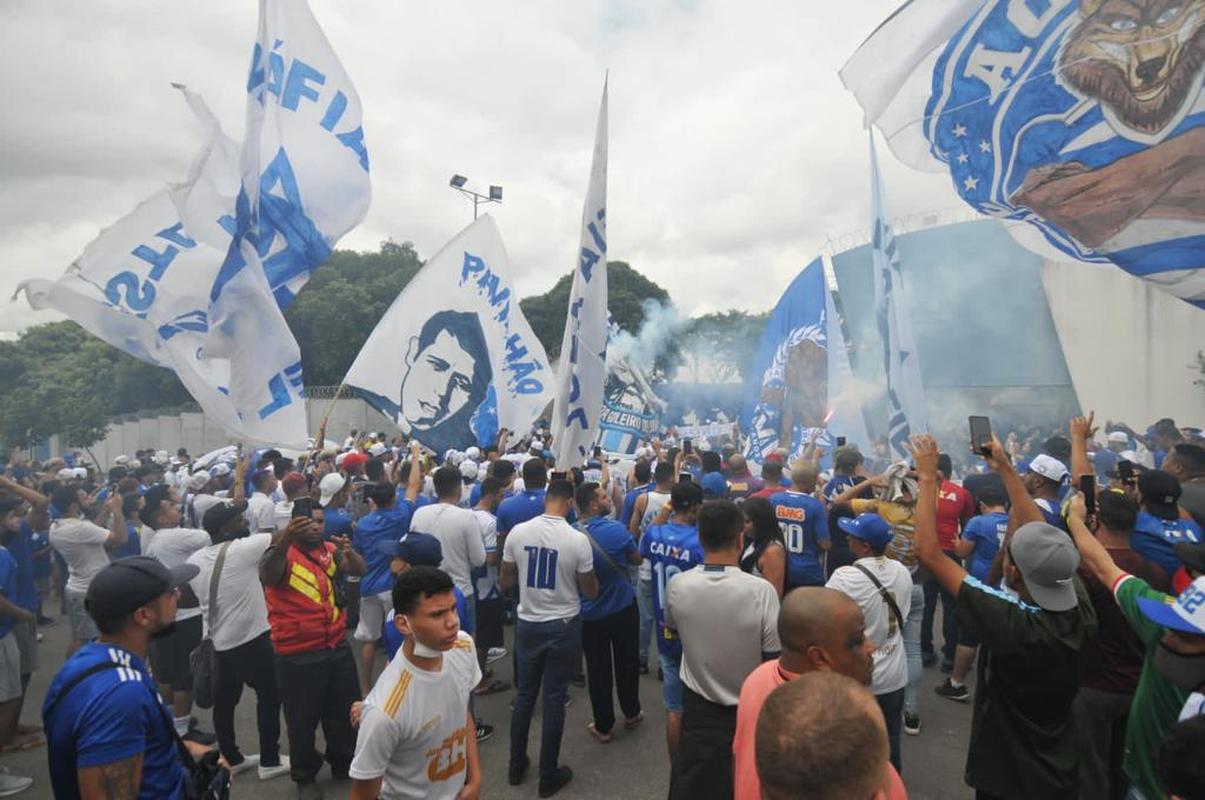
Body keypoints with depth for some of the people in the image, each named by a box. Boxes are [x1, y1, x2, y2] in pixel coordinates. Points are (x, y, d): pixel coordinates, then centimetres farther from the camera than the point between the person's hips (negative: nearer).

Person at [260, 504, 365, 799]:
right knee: (303, 721, 11)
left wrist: (349, 551, -27)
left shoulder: (329, 550, 4)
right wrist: (284, 540, -51)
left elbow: (359, 570, -5)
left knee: (346, 712, 19)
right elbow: (267, 576, -33)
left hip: (337, 647, 5)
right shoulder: (282, 553, -12)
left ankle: (344, 763, 41)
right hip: (298, 656, -5)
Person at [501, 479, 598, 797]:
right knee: (554, 699, 9)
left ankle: (516, 766, 34)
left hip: (527, 624, 3)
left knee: (524, 694, 19)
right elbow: (591, 592, -7)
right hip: (563, 627, -3)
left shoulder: (517, 532, -9)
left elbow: (506, 581, 4)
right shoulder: (578, 539, -18)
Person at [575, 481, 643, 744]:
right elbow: (637, 559, -4)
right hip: (624, 608, -1)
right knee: (626, 663, 18)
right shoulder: (616, 529, -20)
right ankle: (631, 713, 36)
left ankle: (603, 727, 22)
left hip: (591, 614, 1)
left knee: (598, 669, 12)